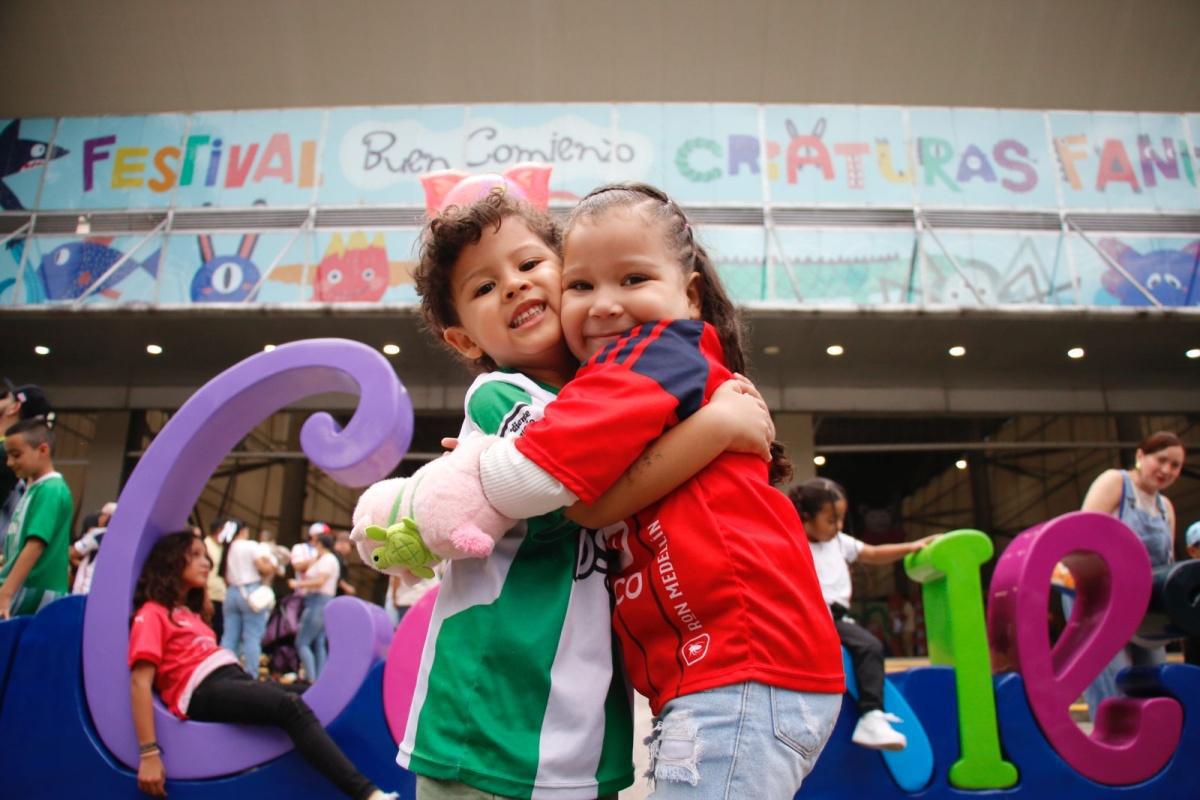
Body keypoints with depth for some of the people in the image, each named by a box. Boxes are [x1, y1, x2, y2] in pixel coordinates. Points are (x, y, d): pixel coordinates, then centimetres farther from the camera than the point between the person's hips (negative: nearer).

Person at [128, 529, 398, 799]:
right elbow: (140, 682, -8)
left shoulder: (189, 613, 33)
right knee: (292, 707, -30)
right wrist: (149, 754, -17)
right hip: (204, 690, -8)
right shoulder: (152, 613, 5)